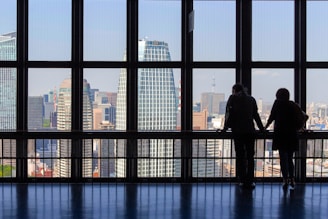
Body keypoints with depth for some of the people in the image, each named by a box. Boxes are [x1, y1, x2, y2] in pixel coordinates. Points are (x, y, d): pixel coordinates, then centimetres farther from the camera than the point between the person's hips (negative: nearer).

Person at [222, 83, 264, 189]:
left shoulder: (232, 98, 5)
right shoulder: (251, 99, 14)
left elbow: (229, 114, -1)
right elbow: (256, 115, 16)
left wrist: (225, 128, 4)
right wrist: (261, 128, 23)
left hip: (237, 131, -2)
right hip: (250, 131, 2)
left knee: (240, 156, 3)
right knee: (250, 156, 6)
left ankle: (242, 180, 2)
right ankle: (250, 181, 2)